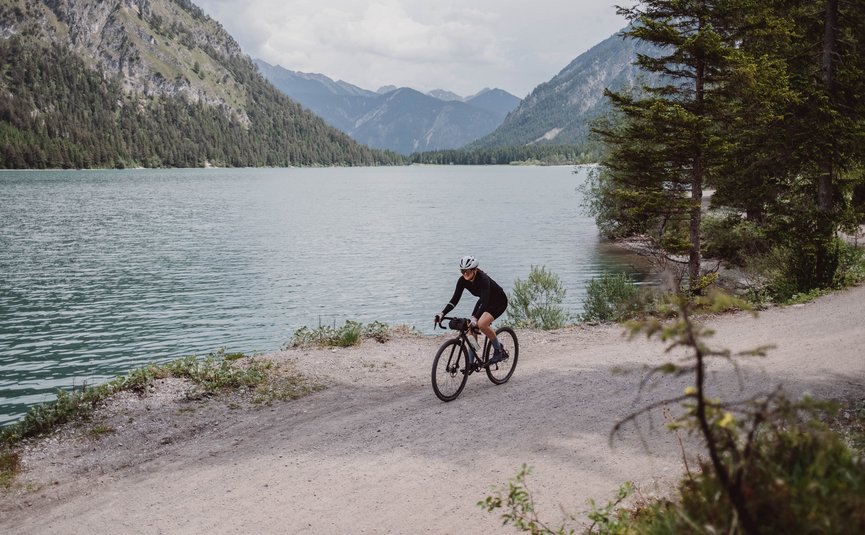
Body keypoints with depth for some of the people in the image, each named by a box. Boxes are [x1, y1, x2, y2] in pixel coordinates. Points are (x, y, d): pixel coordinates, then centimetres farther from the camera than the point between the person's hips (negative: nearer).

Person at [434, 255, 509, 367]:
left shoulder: (483, 279, -34)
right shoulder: (463, 281, -16)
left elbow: (485, 302, -43)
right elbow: (454, 299, -19)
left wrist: (475, 318, -56)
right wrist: (442, 313, -33)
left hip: (499, 302, -7)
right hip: (485, 301, 7)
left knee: (481, 324, -28)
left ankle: (499, 350, -9)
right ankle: (471, 362, 5)